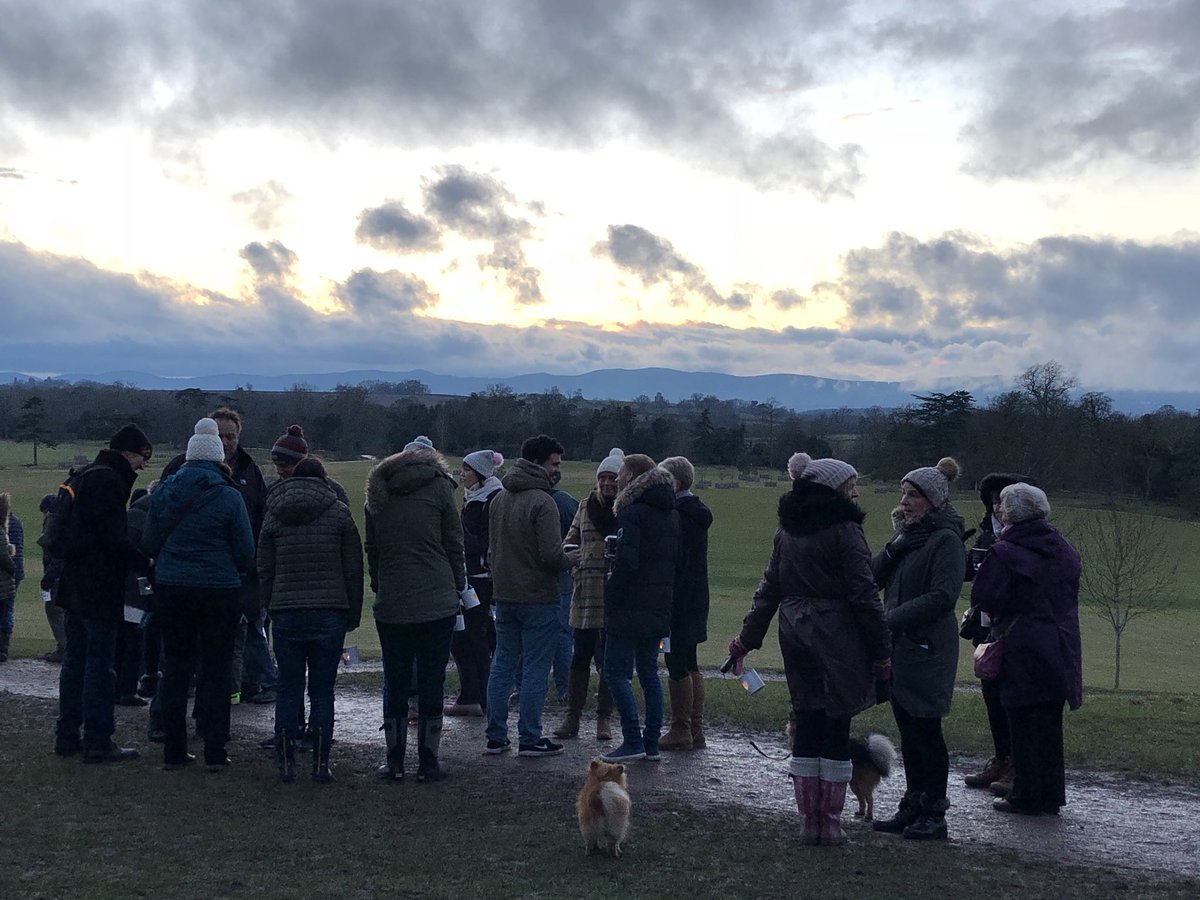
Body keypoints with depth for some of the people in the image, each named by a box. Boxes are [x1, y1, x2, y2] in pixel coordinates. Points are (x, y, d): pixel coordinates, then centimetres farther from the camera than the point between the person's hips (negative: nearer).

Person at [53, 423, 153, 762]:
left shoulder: (87, 477, 17)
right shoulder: (108, 480, -15)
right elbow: (114, 538, -20)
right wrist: (147, 564, -13)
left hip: (74, 585, 10)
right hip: (99, 588, -10)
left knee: (75, 660, 15)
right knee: (100, 664, -5)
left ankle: (67, 735, 20)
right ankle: (97, 742, -1)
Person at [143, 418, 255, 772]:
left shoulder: (164, 491, 2)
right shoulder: (228, 497, -10)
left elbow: (148, 543, 9)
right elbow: (246, 552, -7)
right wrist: (237, 572, 14)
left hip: (171, 588, 3)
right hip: (219, 592, -3)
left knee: (175, 668, 11)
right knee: (216, 672, 4)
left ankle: (173, 751, 15)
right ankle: (215, 753, 6)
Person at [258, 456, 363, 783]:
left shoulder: (274, 516, 7)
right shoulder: (338, 512, 3)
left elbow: (265, 570, 9)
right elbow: (353, 569, 2)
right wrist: (353, 615, 8)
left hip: (285, 613, 1)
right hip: (329, 613, -1)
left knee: (288, 688, 8)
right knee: (323, 689, 4)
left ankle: (285, 762, 10)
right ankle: (321, 764, 6)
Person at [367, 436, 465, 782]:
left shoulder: (378, 490, 11)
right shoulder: (438, 486, -1)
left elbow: (371, 549, 13)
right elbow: (454, 545, 0)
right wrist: (458, 587, 11)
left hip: (390, 605, 3)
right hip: (436, 603, -3)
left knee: (395, 683, 10)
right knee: (431, 682, 3)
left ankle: (394, 761, 15)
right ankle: (428, 763, 8)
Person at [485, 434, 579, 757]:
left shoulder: (499, 499, 10)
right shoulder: (541, 501, -16)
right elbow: (551, 555, -20)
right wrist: (571, 559, -1)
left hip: (503, 595, 7)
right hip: (537, 597, -7)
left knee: (501, 666, 12)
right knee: (535, 670, 0)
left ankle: (496, 737, 15)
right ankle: (529, 739, 4)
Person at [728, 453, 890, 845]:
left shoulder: (787, 529, 10)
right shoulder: (844, 530, -10)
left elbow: (769, 588, 14)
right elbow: (863, 595, -12)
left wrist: (748, 637, 20)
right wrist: (881, 650, -8)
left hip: (797, 635, 6)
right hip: (838, 639, -6)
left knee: (806, 726, 10)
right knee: (836, 728, 2)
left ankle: (810, 822, 13)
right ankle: (830, 823, 6)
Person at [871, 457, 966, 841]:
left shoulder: (946, 539, -11)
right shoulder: (909, 534, 14)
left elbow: (942, 597, -20)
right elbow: (876, 576, 7)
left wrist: (892, 619, -19)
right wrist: (897, 541, -9)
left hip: (928, 649, -8)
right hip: (899, 647, 8)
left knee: (926, 730, -3)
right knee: (907, 729, 12)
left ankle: (935, 814, 5)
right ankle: (913, 807, 21)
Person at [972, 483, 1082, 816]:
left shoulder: (1005, 553, -14)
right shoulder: (1065, 551, 7)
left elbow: (983, 598, -16)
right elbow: (1069, 597, 15)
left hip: (1022, 652, -6)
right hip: (1060, 650, 6)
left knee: (1024, 728, 2)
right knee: (1050, 726, 14)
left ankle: (1026, 797, 5)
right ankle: (1051, 795, 20)